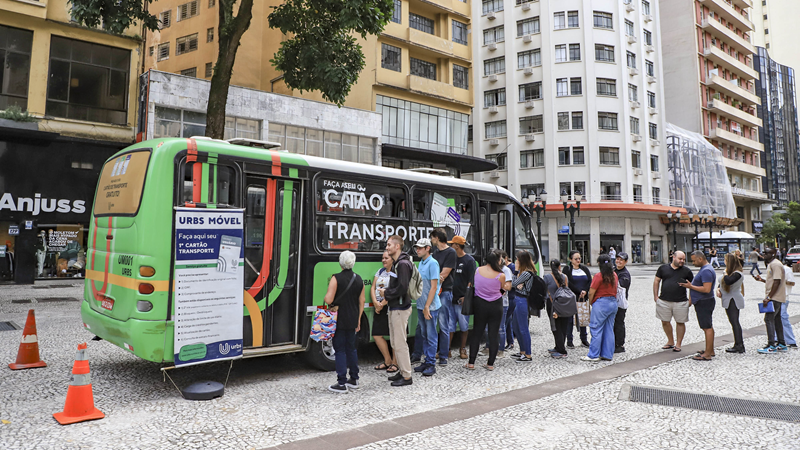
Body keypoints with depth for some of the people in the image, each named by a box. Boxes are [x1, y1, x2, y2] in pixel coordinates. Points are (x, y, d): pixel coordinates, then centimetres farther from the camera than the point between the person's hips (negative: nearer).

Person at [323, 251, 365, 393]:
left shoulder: (337, 278, -14)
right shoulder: (359, 279, 5)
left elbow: (328, 300, -19)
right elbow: (361, 302, 10)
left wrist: (325, 296, 4)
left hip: (339, 320, -6)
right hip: (353, 320, 6)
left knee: (340, 350, 0)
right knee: (351, 348, 17)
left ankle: (342, 384, 1)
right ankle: (354, 379, 26)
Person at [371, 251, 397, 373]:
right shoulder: (380, 271, 17)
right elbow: (373, 288, 12)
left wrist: (382, 305, -13)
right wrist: (375, 303, -4)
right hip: (379, 308, 8)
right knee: (376, 334, 7)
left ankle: (395, 362, 12)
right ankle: (387, 360, 21)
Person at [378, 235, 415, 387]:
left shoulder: (403, 264, -18)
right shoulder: (396, 263, 14)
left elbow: (402, 288, -25)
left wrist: (386, 293, -13)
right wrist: (386, 293, 6)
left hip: (400, 308, -11)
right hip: (394, 307, 11)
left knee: (400, 343, -5)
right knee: (394, 342, 16)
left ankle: (407, 377, 3)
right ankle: (402, 371, 27)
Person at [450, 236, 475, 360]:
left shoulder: (469, 260, -4)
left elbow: (471, 280, -7)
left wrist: (466, 296, -14)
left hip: (462, 299, -4)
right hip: (450, 298, 5)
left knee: (464, 326, 6)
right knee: (449, 325, 4)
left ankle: (463, 350, 17)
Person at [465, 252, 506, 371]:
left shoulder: (477, 271, -7)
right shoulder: (501, 276, -13)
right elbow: (502, 290, 2)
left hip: (479, 304, 2)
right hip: (496, 306, -2)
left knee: (476, 333, 10)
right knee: (494, 334, 9)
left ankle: (471, 362, 10)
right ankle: (490, 363, 13)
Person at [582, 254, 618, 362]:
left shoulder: (599, 276, -12)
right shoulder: (614, 275, 9)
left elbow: (591, 292, -12)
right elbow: (615, 290, 15)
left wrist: (590, 303, 2)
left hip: (601, 304, -7)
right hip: (613, 303, 7)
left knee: (596, 330, -1)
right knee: (609, 330, 10)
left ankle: (594, 355, 2)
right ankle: (607, 355, 13)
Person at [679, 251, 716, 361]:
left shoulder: (706, 271, -20)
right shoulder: (704, 269, 15)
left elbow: (706, 289, -27)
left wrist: (691, 286, -18)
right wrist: (690, 285, 9)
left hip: (704, 303, -11)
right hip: (703, 302, 11)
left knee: (707, 328, -7)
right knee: (708, 327, 16)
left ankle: (707, 354, -5)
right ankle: (710, 351, 25)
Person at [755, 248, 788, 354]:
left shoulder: (775, 264, -15)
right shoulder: (771, 264, 17)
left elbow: (777, 282, -22)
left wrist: (769, 297, -23)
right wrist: (762, 280, 10)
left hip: (775, 297, -11)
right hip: (776, 297, 11)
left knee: (769, 319, -11)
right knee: (776, 319, 14)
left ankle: (771, 346, -10)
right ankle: (782, 344, 22)